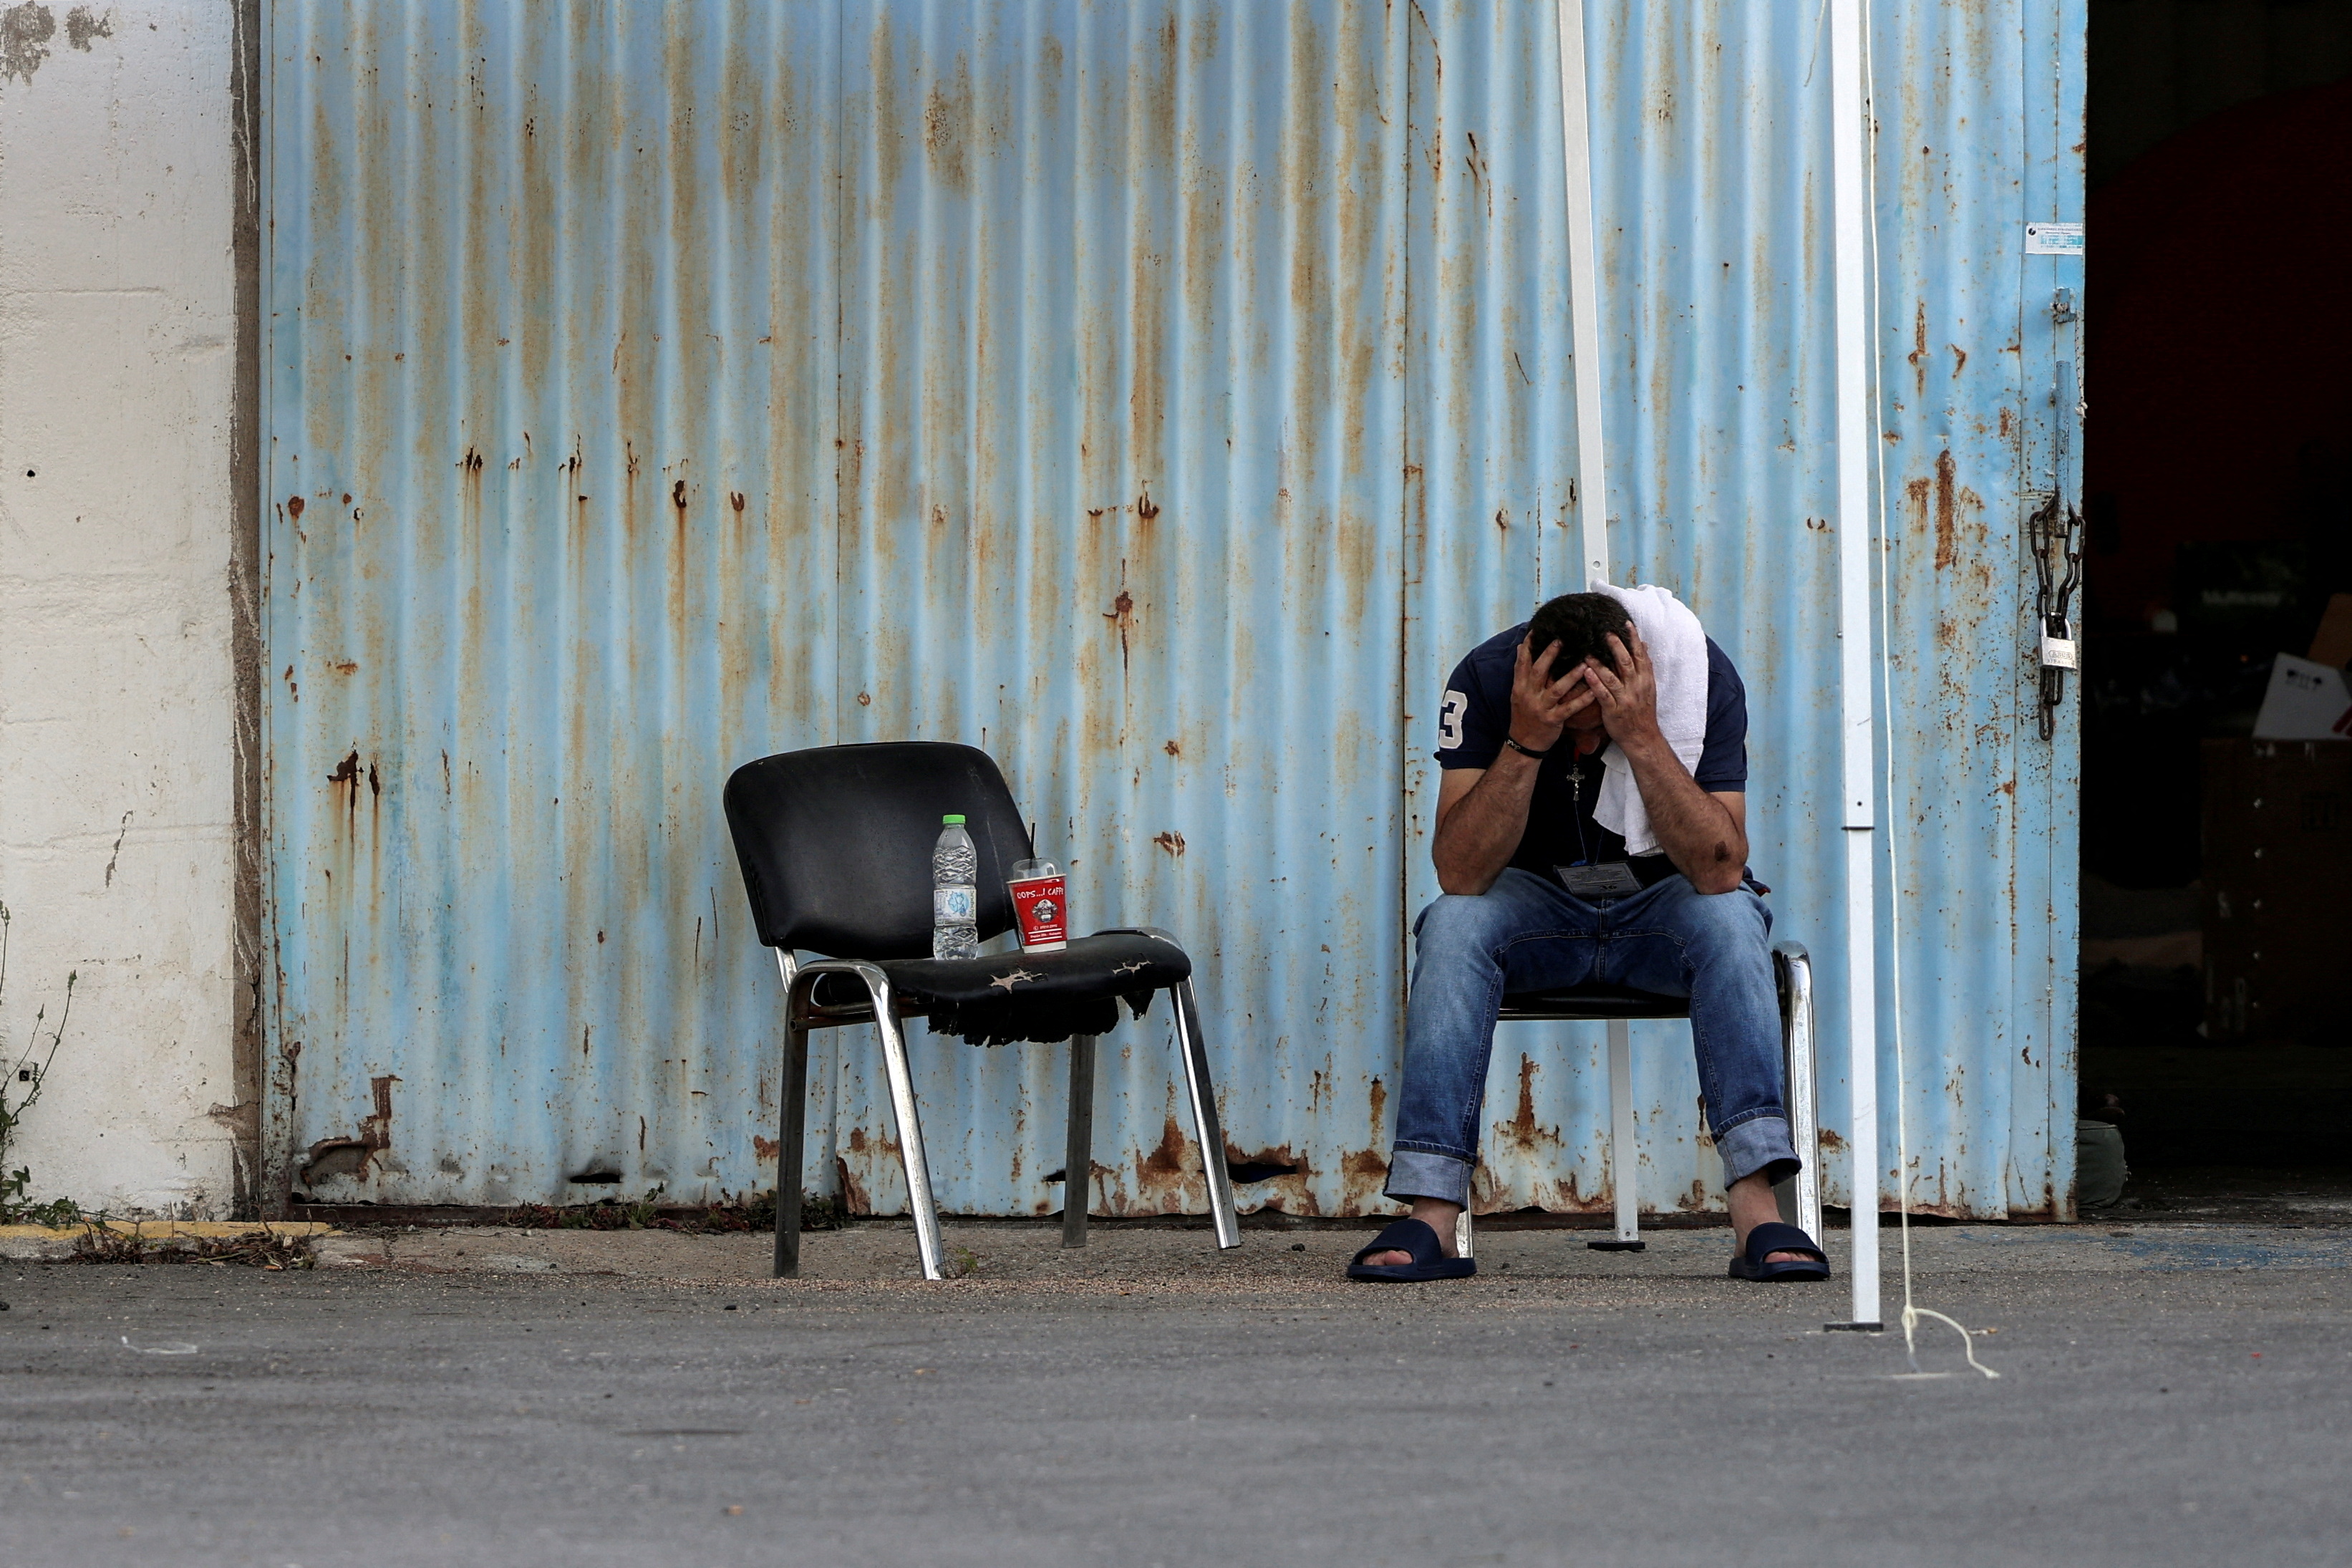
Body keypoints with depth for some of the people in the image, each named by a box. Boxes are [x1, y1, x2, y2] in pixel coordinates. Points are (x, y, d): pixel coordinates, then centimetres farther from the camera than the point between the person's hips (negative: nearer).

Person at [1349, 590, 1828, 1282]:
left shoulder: (1703, 677, -22)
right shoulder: (1487, 679, -20)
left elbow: (1721, 871, -29)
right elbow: (1460, 876, -26)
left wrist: (1642, 739, -39)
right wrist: (1525, 743, -37)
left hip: (1662, 900, -1)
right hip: (1538, 902, 1)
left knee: (1730, 918, -33)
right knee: (1453, 924, -30)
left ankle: (1757, 1212, -40)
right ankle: (1430, 1218, -35)